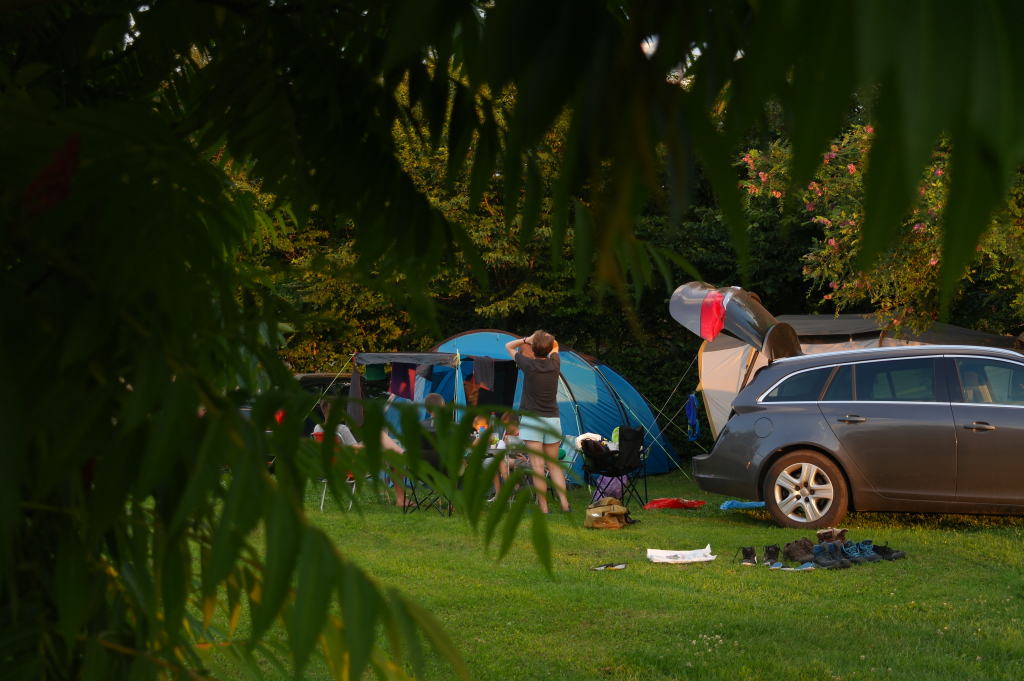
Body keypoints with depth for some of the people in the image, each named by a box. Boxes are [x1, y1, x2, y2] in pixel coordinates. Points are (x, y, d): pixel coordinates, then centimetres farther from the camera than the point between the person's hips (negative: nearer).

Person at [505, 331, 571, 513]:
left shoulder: (528, 365, -10)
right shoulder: (555, 364, 1)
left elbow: (509, 346, 6)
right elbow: (555, 346, 24)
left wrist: (527, 339, -4)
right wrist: (546, 339, 6)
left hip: (532, 420, -4)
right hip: (553, 419, 5)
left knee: (537, 466, -4)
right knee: (554, 465, 12)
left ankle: (543, 508, -6)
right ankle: (565, 504, 4)